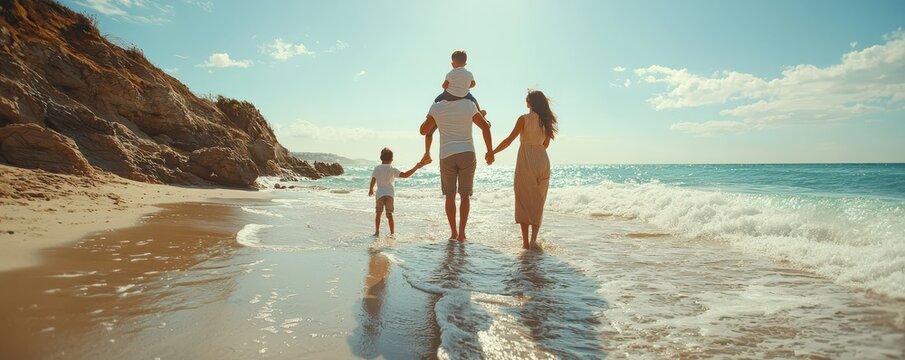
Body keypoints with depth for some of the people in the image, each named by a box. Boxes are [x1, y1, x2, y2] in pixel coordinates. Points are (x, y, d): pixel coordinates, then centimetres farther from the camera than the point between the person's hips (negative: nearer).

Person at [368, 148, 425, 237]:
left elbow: (373, 180, -1)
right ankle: (392, 233, 2)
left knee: (378, 213, 12)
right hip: (390, 194, -1)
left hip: (379, 194, 1)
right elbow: (405, 175, -11)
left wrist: (371, 190, 16)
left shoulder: (377, 168, 3)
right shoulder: (392, 169, -3)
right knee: (389, 214, 4)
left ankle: (377, 232, 10)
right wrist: (416, 168, -8)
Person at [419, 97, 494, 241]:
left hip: (447, 156, 1)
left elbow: (423, 130, 5)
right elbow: (485, 127, -5)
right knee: (465, 195, 7)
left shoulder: (436, 107, 0)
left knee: (450, 195, 13)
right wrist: (490, 151, 1)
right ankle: (461, 232, 1)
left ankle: (453, 232, 13)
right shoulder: (469, 105, -2)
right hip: (467, 154, 0)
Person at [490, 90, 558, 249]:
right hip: (542, 160, 5)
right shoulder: (547, 121, 7)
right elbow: (545, 145, 13)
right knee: (538, 202, 12)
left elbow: (509, 140, -10)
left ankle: (525, 241, 3)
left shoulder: (524, 119, -8)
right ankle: (534, 239, 8)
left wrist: (492, 152, -2)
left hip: (526, 160, -4)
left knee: (524, 201, 3)